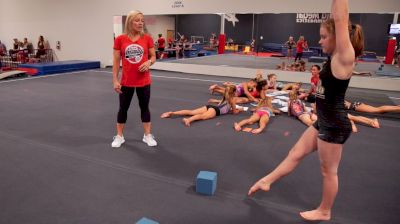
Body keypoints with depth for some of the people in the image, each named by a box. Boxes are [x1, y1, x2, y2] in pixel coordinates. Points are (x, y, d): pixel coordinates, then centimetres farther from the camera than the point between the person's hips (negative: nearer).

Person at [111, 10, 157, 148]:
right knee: (123, 108, 11)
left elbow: (153, 56, 5)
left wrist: (149, 62, -18)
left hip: (144, 81, 0)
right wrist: (115, 80, -4)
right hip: (126, 81, 0)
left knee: (144, 107, 11)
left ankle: (148, 135, 24)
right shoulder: (120, 40, -5)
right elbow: (116, 61, -1)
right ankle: (119, 136, 26)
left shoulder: (147, 38, -3)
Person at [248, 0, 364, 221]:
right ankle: (266, 181, 33)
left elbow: (340, 20, -24)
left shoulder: (345, 57, -19)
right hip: (324, 121, 9)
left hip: (334, 125, -9)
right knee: (296, 153, 18)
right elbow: (337, 20, 9)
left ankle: (324, 212, 30)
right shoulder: (336, 57, 4)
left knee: (329, 171, 9)